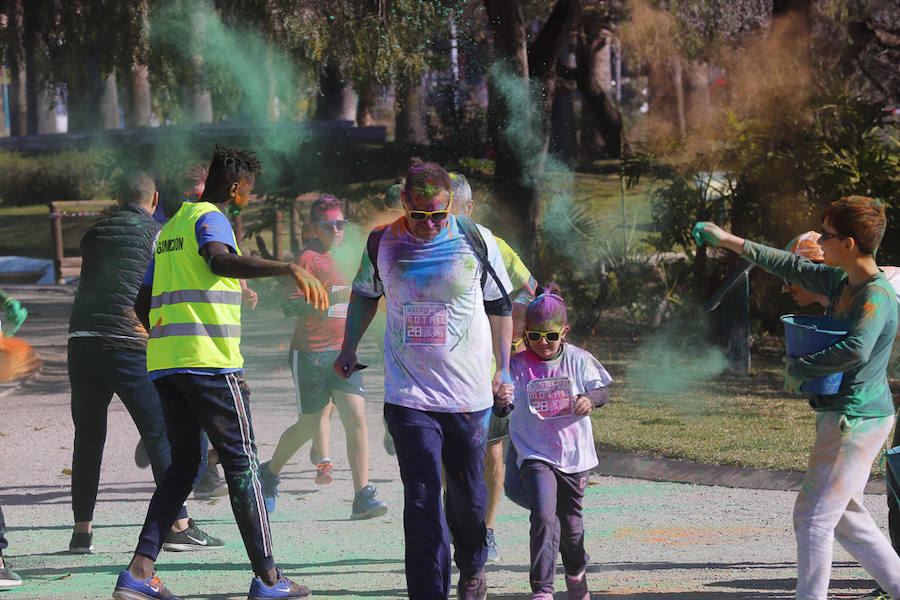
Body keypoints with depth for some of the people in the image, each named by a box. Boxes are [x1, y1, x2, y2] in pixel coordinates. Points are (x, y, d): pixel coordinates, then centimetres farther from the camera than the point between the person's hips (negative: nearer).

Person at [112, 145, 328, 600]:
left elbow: (143, 303, 26)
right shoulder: (209, 218, -5)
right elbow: (220, 260, -28)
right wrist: (288, 269, -34)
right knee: (241, 464, -2)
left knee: (183, 465, 10)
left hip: (164, 365, 8)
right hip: (210, 364, -8)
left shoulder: (171, 227, 22)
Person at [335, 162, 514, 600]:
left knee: (468, 496, 11)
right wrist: (348, 349, 16)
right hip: (408, 395, 0)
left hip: (469, 393, 0)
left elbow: (499, 306, 9)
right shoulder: (382, 242, 0)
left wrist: (504, 370, 8)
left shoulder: (475, 240, -3)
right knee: (422, 500, -9)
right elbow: (364, 295, 19)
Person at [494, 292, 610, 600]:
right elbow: (501, 407, -10)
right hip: (536, 457, -2)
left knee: (570, 522, 17)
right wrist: (500, 399, -34)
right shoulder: (517, 365, -5)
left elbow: (603, 390, 7)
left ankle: (576, 573, 44)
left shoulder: (578, 360, 0)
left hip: (575, 456, 2)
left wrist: (590, 399, -15)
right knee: (544, 517, -21)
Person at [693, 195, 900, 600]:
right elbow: (793, 268, 23)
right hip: (840, 417, 10)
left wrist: (798, 368, -23)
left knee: (813, 517, -6)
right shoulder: (841, 282, 9)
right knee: (844, 517, 14)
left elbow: (857, 349, -36)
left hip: (855, 420, -10)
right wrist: (730, 242, 27)